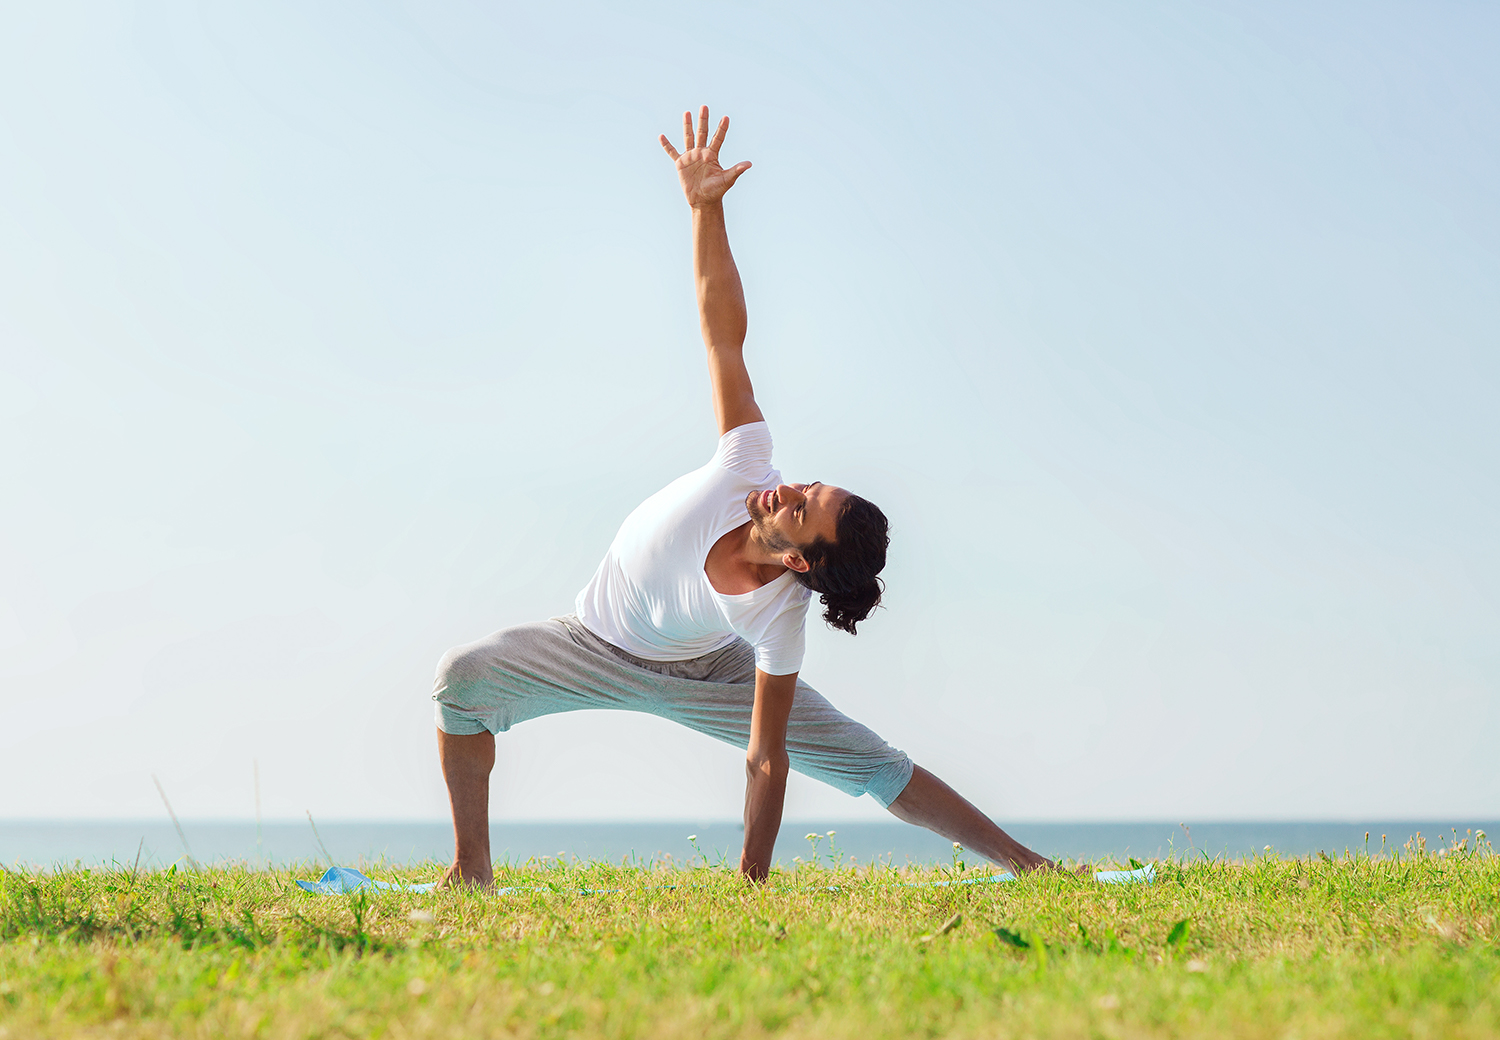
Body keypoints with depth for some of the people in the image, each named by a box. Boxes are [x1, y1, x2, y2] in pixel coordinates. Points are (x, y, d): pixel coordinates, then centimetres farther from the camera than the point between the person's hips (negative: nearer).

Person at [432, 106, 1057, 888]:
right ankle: (471, 867, -8)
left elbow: (766, 756, -32)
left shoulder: (778, 615, -37)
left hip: (702, 675, -3)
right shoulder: (745, 463, -33)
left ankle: (1024, 862, 1)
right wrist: (705, 206, -43)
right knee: (463, 676, -22)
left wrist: (752, 881, -33)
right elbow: (723, 329, -34)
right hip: (596, 640, 4)